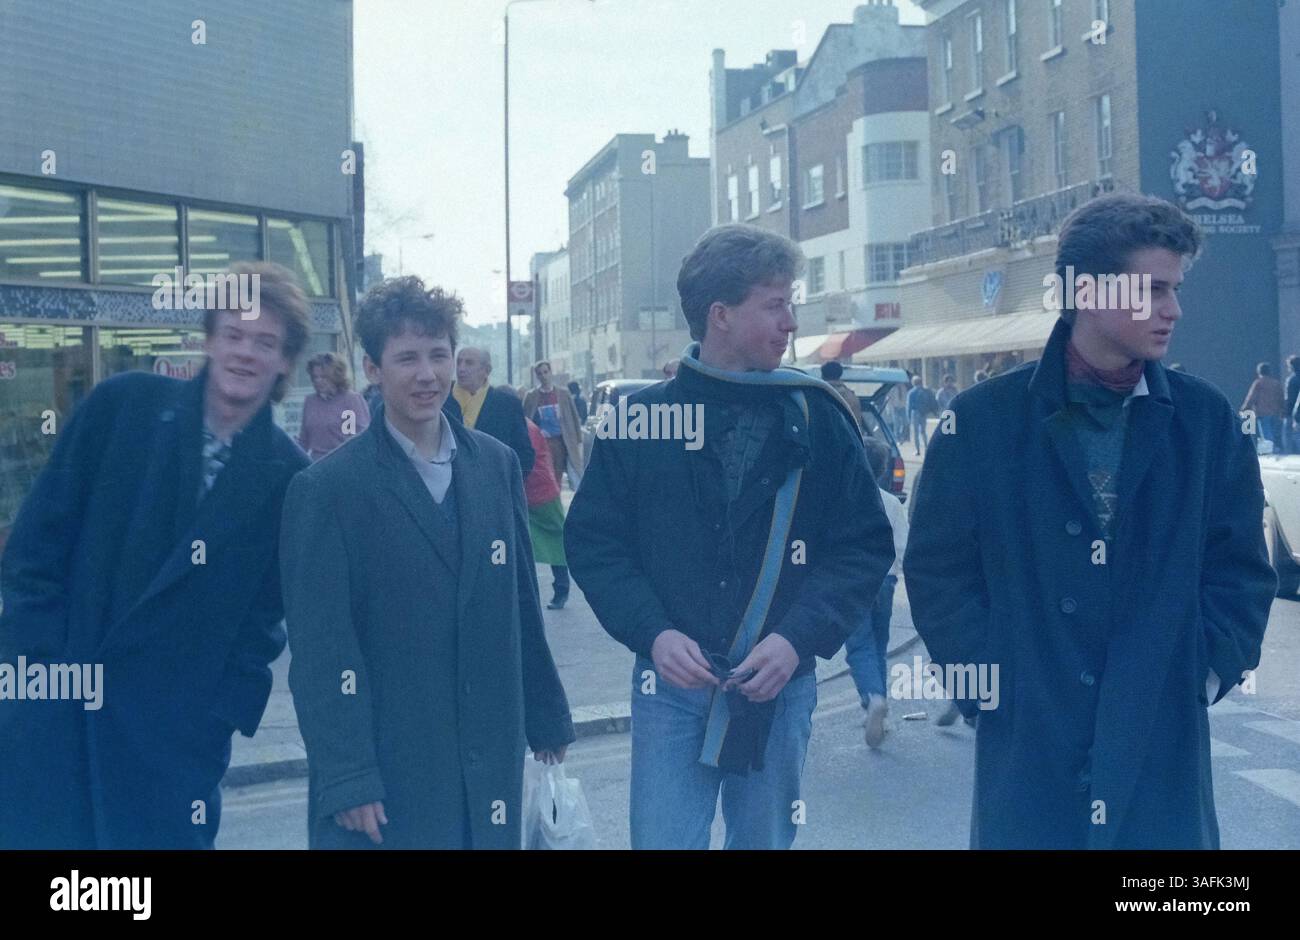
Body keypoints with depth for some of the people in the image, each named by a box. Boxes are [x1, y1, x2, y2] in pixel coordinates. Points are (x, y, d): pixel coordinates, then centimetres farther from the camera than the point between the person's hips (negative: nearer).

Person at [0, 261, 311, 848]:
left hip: (181, 730, 0)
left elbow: (269, 608, 4)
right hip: (54, 709, 0)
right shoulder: (124, 405, 0)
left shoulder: (289, 476, 0)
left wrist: (229, 705, -5)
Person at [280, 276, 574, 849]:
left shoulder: (497, 465, 6)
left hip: (491, 768, 4)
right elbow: (320, 651, -9)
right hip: (385, 773, -4)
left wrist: (547, 718, 14)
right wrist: (347, 779, -13)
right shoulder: (327, 489, -8)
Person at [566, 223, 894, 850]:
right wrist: (653, 633, -13)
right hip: (672, 685, -1)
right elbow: (593, 541, 2)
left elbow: (865, 546, 0)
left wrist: (798, 638, -14)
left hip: (778, 688, 1)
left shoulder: (818, 417, 0)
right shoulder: (641, 419, -1)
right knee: (663, 837, 0)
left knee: (765, 839, 13)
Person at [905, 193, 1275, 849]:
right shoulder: (984, 420, 0)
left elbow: (1240, 568, 9)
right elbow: (937, 567, 2)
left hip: (1163, 741, 2)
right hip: (1027, 741, -1)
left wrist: (1206, 670, -3)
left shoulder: (1207, 421, 4)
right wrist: (985, 683, -5)